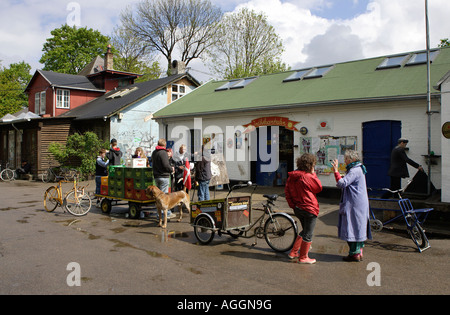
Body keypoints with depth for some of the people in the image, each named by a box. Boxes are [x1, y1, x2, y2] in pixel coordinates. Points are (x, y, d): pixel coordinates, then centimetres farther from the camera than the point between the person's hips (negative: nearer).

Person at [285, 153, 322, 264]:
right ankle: (303, 257, 16)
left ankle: (293, 252, 27)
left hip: (297, 208, 8)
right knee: (308, 234, 6)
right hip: (309, 209, -8)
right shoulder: (308, 177, -20)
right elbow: (319, 188, -6)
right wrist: (313, 174, -2)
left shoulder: (291, 176, 4)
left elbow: (287, 191, 8)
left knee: (305, 231, 24)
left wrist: (292, 204, 11)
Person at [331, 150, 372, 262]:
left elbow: (342, 184, -26)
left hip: (354, 205, -10)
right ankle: (359, 251, 22)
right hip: (360, 204, 10)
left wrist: (336, 171, -21)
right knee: (358, 227, 15)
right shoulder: (359, 169, 16)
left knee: (352, 227, -4)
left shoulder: (354, 171, -17)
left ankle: (354, 254, 1)